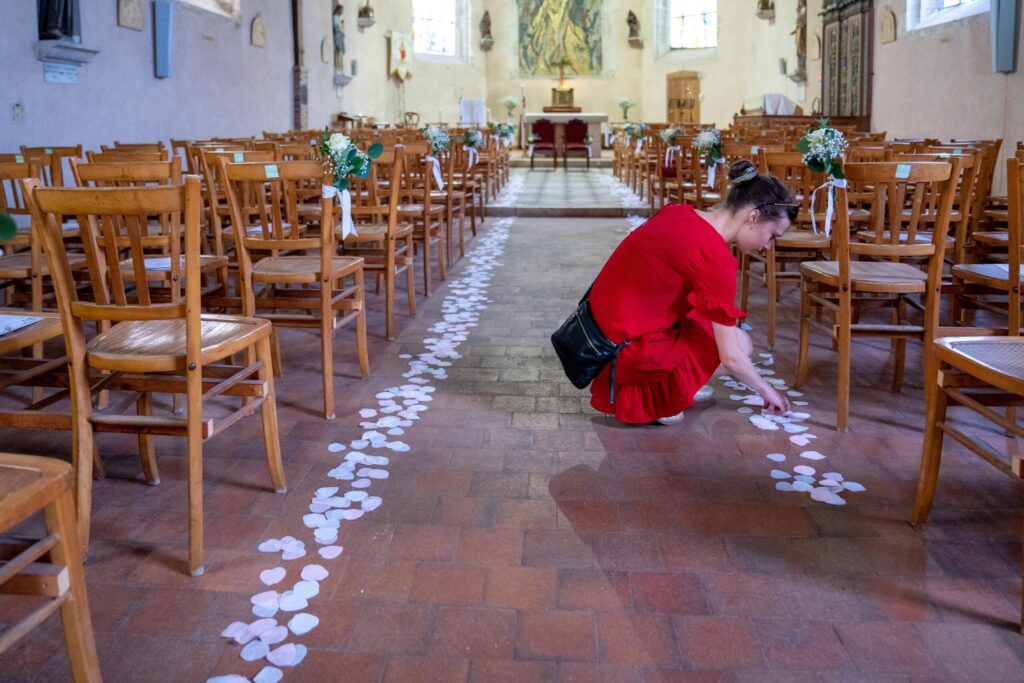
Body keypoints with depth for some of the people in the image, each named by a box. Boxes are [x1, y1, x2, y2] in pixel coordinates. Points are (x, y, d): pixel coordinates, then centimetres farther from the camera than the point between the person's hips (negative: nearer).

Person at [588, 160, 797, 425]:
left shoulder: (678, 212, 2)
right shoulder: (716, 259, -20)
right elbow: (731, 358, -15)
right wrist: (765, 390, 4)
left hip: (599, 325, 9)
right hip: (624, 351, -9)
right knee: (741, 344, 5)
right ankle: (641, 396, -1)